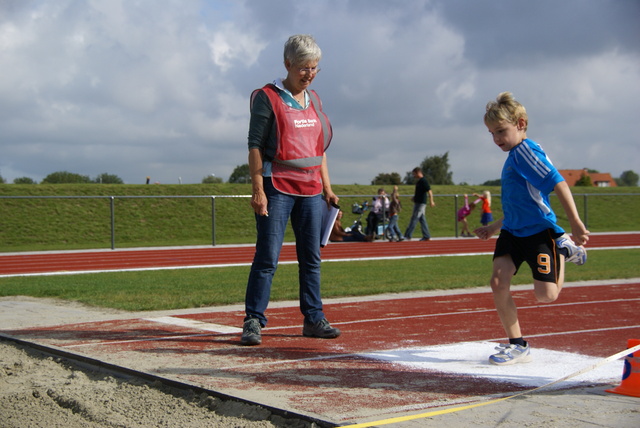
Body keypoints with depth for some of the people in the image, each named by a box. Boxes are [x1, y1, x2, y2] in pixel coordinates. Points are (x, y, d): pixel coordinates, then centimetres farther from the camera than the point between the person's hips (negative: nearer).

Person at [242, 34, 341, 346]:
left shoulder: (314, 100, 15)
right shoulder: (267, 97, -4)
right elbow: (255, 145, -7)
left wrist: (327, 188, 15)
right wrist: (257, 189, -14)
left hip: (311, 190, 6)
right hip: (277, 188, -6)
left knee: (311, 258, 9)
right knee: (267, 257, -7)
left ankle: (313, 319, 16)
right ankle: (253, 321, -1)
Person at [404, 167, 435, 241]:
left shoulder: (423, 181, -15)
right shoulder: (419, 181, 15)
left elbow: (429, 191, -22)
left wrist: (431, 201, -29)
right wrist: (414, 197, 17)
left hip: (421, 203, -10)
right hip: (418, 202, 10)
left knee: (414, 219, -8)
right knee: (422, 220, 10)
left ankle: (407, 236, -6)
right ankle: (426, 236, 12)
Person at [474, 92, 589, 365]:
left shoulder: (526, 150, -13)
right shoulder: (513, 158, 16)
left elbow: (558, 183, -22)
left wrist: (576, 224, -27)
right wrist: (493, 228, 30)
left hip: (539, 232, -8)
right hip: (513, 232, 8)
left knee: (546, 295, -7)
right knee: (498, 282, -10)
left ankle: (565, 249, 20)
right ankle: (517, 345, 2)